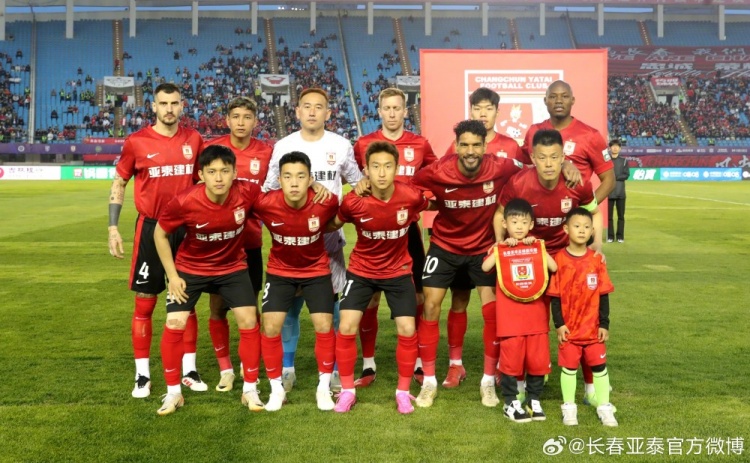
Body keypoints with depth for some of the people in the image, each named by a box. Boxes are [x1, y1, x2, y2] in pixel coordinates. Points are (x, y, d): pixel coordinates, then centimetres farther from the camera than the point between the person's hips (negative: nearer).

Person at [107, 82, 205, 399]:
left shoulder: (193, 140, 3)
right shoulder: (136, 142, -5)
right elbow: (118, 185, 3)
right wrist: (113, 228, -4)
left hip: (186, 228, 3)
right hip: (151, 228, -2)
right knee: (145, 302, 2)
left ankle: (189, 370, 19)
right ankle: (142, 375, 12)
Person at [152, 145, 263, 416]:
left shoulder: (247, 193, -26)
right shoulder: (184, 202, -29)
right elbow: (160, 233, -10)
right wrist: (172, 275, -11)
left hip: (233, 267, 1)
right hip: (190, 268, -1)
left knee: (249, 321, -7)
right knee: (175, 324, -9)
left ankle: (250, 390, 10)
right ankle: (173, 392, 10)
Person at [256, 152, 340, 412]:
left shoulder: (326, 202, -26)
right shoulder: (265, 204, -26)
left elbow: (335, 222, 0)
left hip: (316, 271, 0)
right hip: (280, 271, 0)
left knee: (324, 326, -7)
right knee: (271, 326, -8)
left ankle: (324, 388, 12)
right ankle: (276, 389, 11)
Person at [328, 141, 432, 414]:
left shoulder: (411, 197, -21)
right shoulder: (353, 202, -23)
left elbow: (428, 205, 4)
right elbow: (334, 223, -1)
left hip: (398, 271, 1)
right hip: (361, 271, 0)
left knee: (407, 330, -5)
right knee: (346, 327, -8)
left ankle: (403, 391, 15)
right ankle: (347, 390, 10)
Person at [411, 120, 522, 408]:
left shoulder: (502, 168, -23)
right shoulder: (436, 173, -25)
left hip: (484, 247, 1)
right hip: (445, 246, 0)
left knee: (492, 311, -1)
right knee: (430, 307, -4)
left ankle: (489, 380, 17)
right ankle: (429, 381, 9)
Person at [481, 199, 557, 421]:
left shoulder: (537, 245, 8)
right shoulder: (500, 248, 3)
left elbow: (554, 267, -7)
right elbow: (485, 267, -16)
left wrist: (538, 247, -7)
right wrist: (503, 247, -13)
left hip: (536, 314, 2)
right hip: (510, 316, -2)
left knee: (538, 359, 6)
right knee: (511, 359, 1)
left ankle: (534, 401, 21)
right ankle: (511, 403, 14)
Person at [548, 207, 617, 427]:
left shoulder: (597, 260, -3)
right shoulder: (559, 260, -8)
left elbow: (603, 295, 1)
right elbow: (555, 296, -5)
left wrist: (604, 324, -1)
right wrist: (559, 324, -8)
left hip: (593, 327, 2)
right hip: (569, 328, -1)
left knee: (599, 366, 9)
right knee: (568, 366, 9)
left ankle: (604, 407, 21)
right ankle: (569, 407, 21)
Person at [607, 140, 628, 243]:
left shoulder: (624, 161, 10)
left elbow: (626, 175, -1)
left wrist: (615, 177, -10)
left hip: (620, 192, 1)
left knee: (621, 215, 3)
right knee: (609, 215, 0)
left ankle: (620, 236, 8)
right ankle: (610, 236, 7)